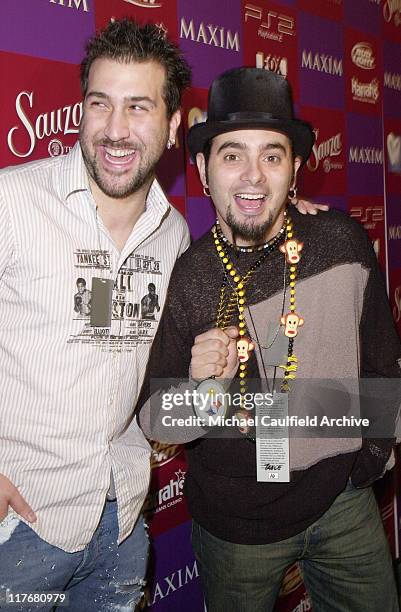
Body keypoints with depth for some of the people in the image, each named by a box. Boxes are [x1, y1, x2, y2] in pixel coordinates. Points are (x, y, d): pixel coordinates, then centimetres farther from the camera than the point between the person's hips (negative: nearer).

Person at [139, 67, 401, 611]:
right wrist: (202, 389, -28)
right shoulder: (182, 277, -15)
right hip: (234, 522, -1)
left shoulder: (345, 244, -12)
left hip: (342, 499, 2)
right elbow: (154, 422, -8)